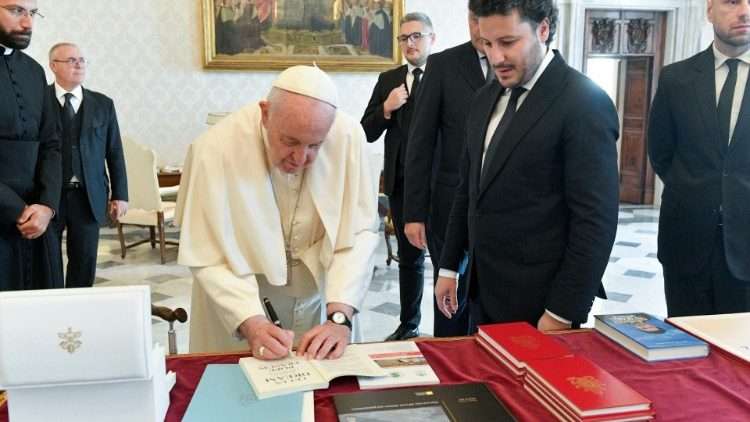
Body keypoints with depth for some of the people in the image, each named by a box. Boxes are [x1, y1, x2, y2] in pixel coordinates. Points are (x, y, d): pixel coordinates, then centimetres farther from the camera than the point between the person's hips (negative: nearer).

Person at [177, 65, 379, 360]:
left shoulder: (348, 137, -21)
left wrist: (339, 315, -26)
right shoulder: (215, 150, -25)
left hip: (321, 296, 2)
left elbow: (359, 233, -17)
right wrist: (252, 323, -30)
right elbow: (207, 258, -19)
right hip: (238, 304, -2)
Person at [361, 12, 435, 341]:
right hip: (402, 183, 4)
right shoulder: (388, 80, 9)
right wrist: (386, 108, -10)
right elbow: (367, 132, 6)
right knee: (408, 258, 16)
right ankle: (408, 326, 29)